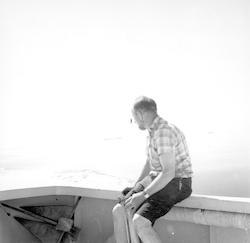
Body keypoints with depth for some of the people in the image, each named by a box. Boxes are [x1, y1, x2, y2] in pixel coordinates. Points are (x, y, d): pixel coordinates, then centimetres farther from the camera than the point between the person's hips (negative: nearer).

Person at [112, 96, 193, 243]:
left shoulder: (163, 131, -21)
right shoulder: (152, 132, 11)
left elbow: (168, 173, -26)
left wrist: (143, 195, -23)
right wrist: (137, 186, 13)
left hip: (176, 185, -9)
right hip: (160, 183, 9)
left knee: (139, 221, -27)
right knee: (118, 211, 0)